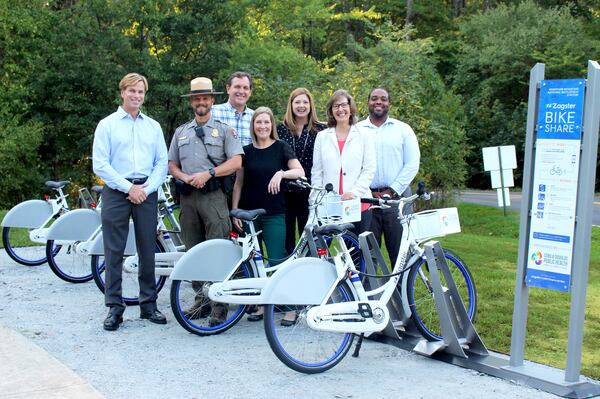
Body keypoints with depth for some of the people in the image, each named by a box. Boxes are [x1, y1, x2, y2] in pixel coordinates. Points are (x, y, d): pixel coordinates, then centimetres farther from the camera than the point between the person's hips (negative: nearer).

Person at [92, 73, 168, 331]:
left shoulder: (153, 126, 13)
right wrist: (128, 187, -10)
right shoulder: (107, 125, 4)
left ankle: (148, 304, 15)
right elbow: (100, 165, -4)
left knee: (148, 250, 6)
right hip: (116, 192, -2)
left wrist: (147, 188, -8)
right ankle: (114, 307, 6)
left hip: (147, 192, 3)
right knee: (114, 252, -1)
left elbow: (162, 163, 7)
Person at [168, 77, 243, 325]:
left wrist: (208, 173, -13)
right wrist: (186, 177, -5)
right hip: (187, 196, 4)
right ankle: (201, 300, 13)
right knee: (193, 251, 5)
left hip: (213, 195, -4)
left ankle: (219, 306, -8)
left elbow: (236, 162, -3)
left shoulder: (223, 130, 8)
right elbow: (172, 165, 17)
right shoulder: (181, 132, 20)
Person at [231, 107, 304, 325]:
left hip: (274, 214, -3)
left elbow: (300, 171, -10)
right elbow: (239, 183, 10)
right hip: (249, 213, 3)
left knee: (277, 261, -8)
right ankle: (261, 304, 18)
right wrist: (235, 211, 4)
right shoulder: (246, 151, 8)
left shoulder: (281, 147, 1)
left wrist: (281, 173, -28)